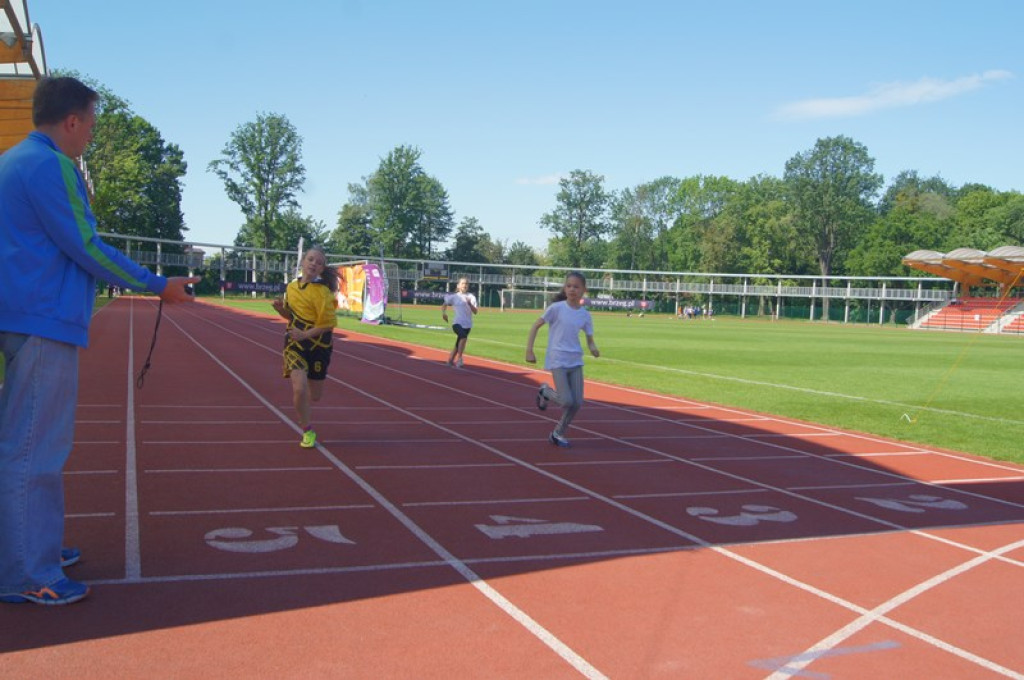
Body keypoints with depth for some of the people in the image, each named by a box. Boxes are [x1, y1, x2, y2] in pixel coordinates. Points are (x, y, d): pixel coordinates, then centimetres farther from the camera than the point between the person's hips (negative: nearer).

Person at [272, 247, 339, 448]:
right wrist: (281, 308, -4)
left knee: (315, 395, 11)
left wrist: (305, 334, -23)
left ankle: (304, 413, 49)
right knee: (299, 389, -17)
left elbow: (329, 324, -14)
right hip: (295, 344, 2)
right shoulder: (291, 287, 2)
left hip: (318, 346, -2)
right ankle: (308, 432, 3)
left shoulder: (322, 291, -13)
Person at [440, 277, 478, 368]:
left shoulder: (471, 297, 8)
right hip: (457, 323, -3)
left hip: (467, 325, 4)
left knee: (458, 343, 12)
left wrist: (469, 304, -18)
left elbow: (475, 311, -1)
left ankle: (450, 360, 31)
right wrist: (443, 313, -1)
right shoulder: (454, 296, 4)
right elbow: (444, 304, 17)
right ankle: (459, 359, -23)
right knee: (463, 337, -30)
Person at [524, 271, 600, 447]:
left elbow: (589, 339, 9)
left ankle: (559, 433, 22)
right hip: (557, 360, -4)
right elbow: (535, 326, -3)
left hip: (575, 361, 5)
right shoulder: (556, 308, -9)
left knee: (577, 403, 1)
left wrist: (593, 348, -15)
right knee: (567, 401, -14)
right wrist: (529, 351, -9)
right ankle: (545, 392, 18)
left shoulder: (585, 315, 2)